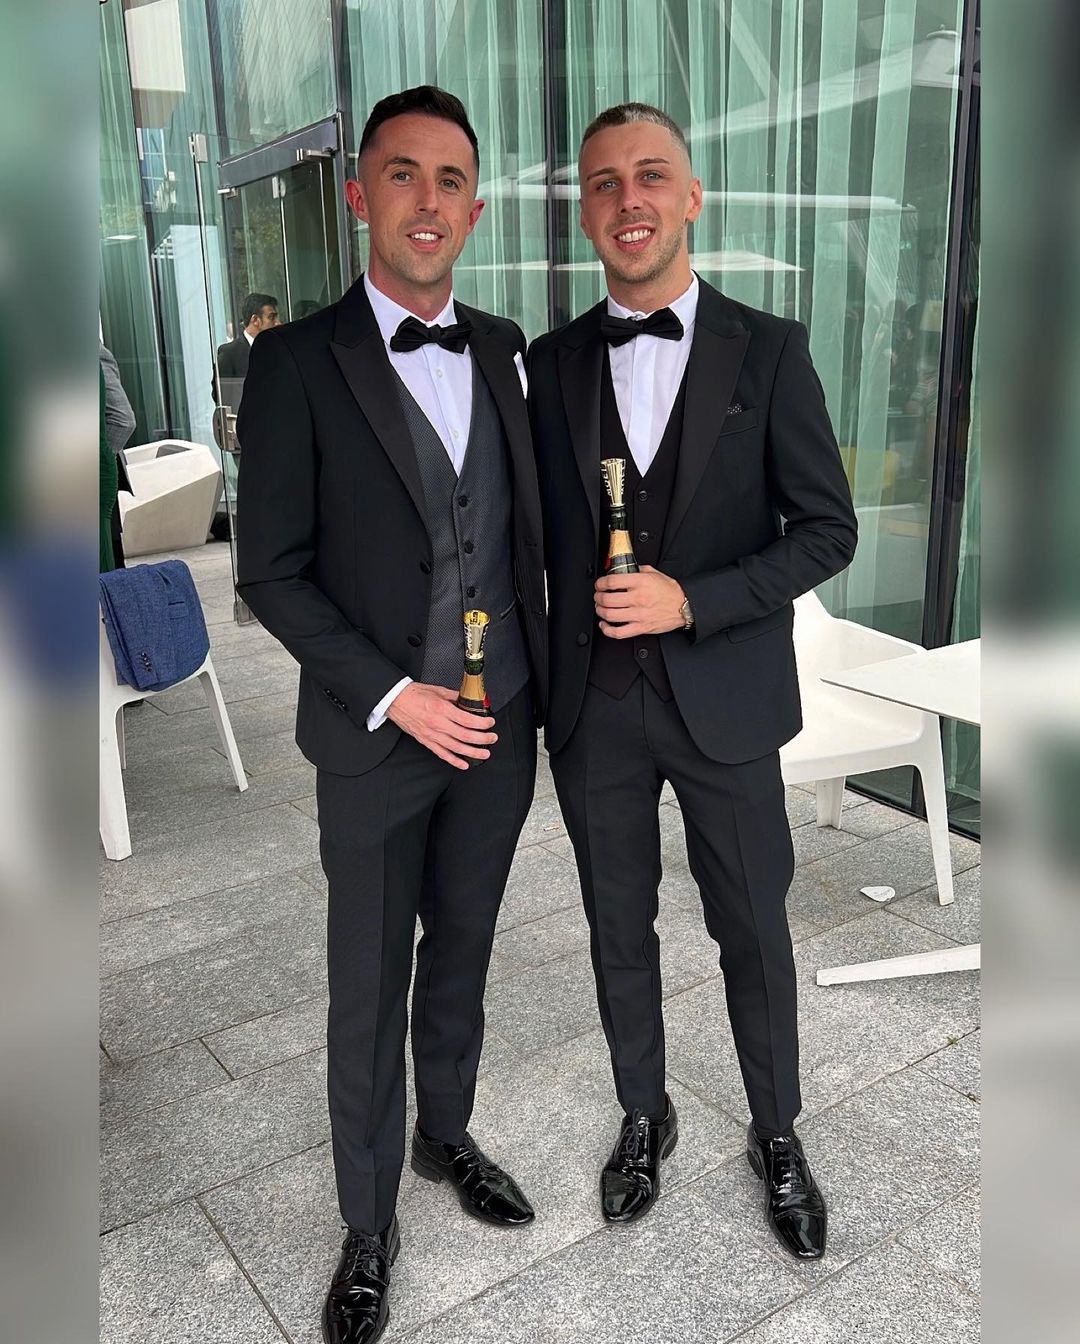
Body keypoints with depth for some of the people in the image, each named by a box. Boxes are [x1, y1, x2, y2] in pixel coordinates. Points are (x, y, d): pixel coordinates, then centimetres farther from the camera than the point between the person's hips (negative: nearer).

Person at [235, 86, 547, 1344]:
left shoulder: (501, 347, 5)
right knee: (368, 995, 10)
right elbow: (272, 574, -11)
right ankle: (368, 1227, 32)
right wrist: (397, 698, -16)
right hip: (377, 736, -4)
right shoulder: (297, 362, -10)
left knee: (460, 955, 20)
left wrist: (537, 682, 7)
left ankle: (445, 1134, 45)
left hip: (501, 725, 4)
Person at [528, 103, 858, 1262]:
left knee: (754, 934, 12)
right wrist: (539, 684, 1)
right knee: (619, 930, 16)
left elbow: (828, 530, -5)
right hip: (593, 708, 2)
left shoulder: (767, 350, -4)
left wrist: (693, 600, -18)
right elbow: (541, 534, 7)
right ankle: (644, 1118, 40)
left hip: (723, 699, -2)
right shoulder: (549, 364, 3)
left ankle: (777, 1137, 37)